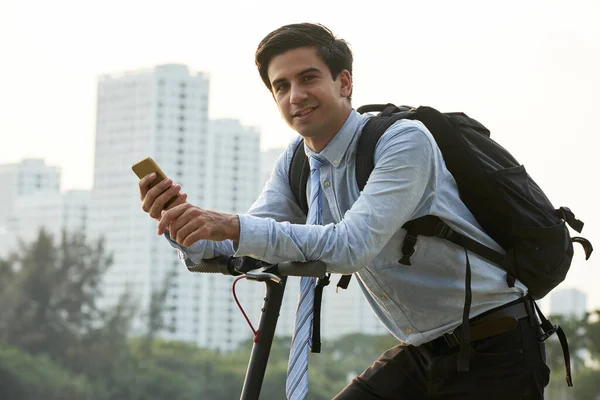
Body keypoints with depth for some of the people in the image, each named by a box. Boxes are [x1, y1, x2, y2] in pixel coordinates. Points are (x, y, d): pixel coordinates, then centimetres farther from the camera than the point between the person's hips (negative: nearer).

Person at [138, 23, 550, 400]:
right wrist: (182, 223, -25)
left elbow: (351, 246, -31)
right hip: (421, 351, 7)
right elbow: (237, 251, -4)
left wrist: (234, 227, -37)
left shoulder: (404, 141, -20)